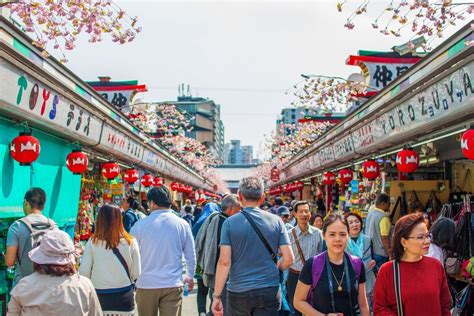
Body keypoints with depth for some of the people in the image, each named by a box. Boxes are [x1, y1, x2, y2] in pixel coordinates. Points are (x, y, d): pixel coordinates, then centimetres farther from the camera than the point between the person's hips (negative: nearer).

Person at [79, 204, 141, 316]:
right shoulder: (130, 242, -9)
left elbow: (84, 272, -6)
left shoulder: (92, 242, -9)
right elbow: (136, 273, -3)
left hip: (99, 296, 0)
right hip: (124, 296, 0)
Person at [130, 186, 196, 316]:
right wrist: (190, 276, 21)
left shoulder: (140, 225, -7)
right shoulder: (182, 224, -1)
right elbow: (191, 255, 5)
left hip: (146, 285, 0)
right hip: (173, 285, 1)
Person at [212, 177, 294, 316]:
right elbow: (289, 258, -4)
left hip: (238, 291, 0)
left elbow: (224, 261, -12)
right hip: (269, 291, 1)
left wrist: (217, 296, -6)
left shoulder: (230, 222, -7)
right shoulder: (276, 221, -2)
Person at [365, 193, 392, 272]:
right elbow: (384, 238, -22)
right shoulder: (383, 217, -20)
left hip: (370, 251, 8)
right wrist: (390, 254, -16)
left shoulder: (370, 213, 5)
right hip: (380, 253, -8)